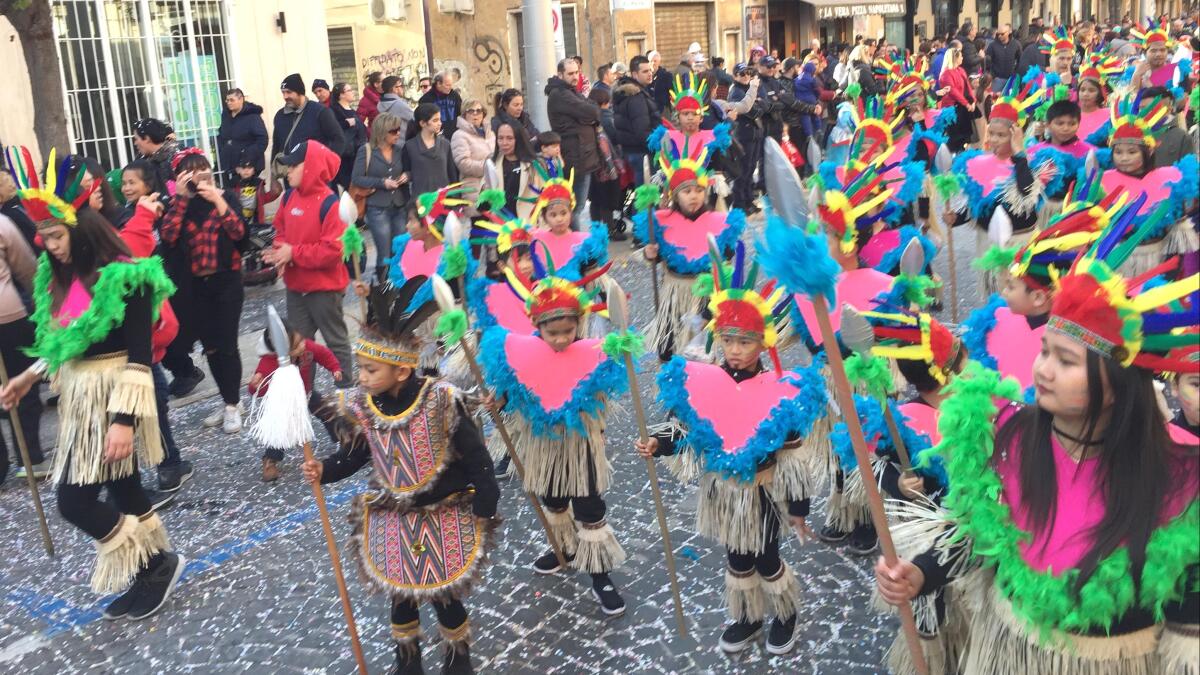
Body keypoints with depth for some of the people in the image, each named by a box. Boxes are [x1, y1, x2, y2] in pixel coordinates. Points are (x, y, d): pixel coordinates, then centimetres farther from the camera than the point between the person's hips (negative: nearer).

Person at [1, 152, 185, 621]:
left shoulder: (125, 278, -17)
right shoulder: (63, 278, 8)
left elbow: (138, 356, -19)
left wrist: (124, 419, -23)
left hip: (113, 395, -8)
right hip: (77, 397, 8)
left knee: (74, 501, -6)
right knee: (122, 490, 14)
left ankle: (155, 565, 8)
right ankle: (154, 567, 26)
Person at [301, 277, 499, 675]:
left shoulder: (440, 401, -23)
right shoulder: (359, 407, -10)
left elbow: (474, 456, -17)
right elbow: (354, 455, 4)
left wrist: (485, 506, -13)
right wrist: (324, 471, -15)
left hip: (444, 514, -4)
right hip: (391, 517, 4)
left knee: (444, 595, 7)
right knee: (399, 592, 15)